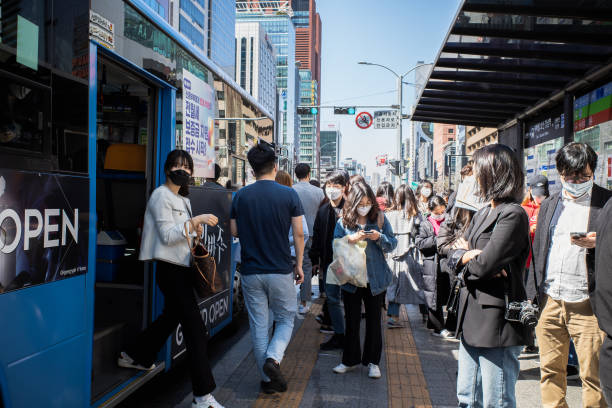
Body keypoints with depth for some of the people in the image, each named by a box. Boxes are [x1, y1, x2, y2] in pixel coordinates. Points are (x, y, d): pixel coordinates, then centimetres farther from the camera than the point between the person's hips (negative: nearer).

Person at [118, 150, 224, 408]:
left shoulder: (182, 198, 17)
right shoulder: (161, 195, -10)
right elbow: (167, 236, -18)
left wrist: (195, 229, 6)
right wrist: (195, 221, -24)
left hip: (181, 267, 10)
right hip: (170, 268, -10)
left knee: (171, 316, 23)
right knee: (195, 328, -12)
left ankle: (134, 356, 43)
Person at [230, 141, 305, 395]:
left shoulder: (241, 196, -2)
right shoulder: (288, 195, -7)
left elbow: (234, 231, 5)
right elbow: (298, 234, -6)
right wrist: (299, 265, 5)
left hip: (251, 271, 2)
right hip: (280, 270, -2)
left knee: (259, 326, 11)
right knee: (286, 320, 16)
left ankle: (268, 379, 18)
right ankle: (273, 358, -6)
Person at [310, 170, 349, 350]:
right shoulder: (323, 211, 8)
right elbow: (317, 237, 13)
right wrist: (315, 260, 12)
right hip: (328, 261, 5)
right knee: (332, 299, 10)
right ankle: (339, 335, 21)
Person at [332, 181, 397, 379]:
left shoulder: (380, 218, 0)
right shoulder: (343, 222, -1)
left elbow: (392, 244, 3)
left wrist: (380, 238, -17)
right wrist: (350, 240, -19)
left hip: (375, 279, 0)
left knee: (374, 320, 10)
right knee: (352, 321, 10)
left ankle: (373, 361, 24)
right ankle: (350, 360, 25)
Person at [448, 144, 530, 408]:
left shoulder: (513, 215, -14)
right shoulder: (482, 213, 15)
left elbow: (484, 265, -22)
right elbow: (453, 255, 13)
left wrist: (466, 260, -1)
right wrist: (468, 255, -9)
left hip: (497, 321, -9)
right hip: (472, 317, 9)